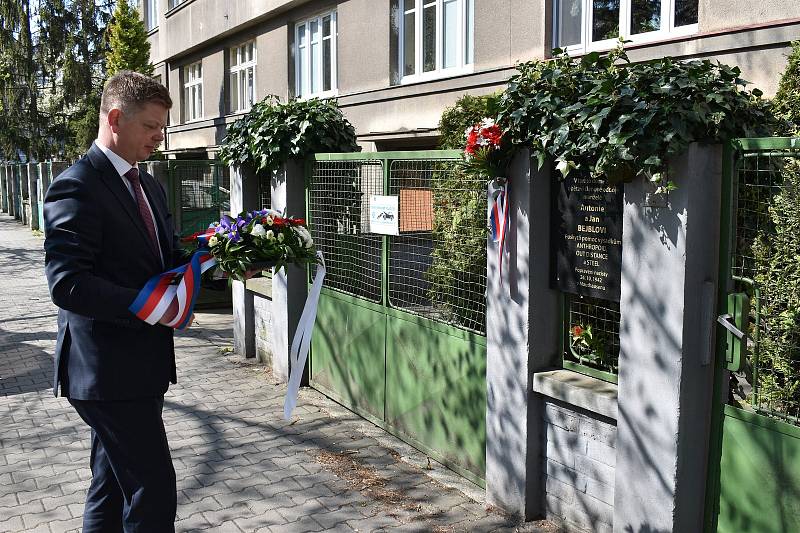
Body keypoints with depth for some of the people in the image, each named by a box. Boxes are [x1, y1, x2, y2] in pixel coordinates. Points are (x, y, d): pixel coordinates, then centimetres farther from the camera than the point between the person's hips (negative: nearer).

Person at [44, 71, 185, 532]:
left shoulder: (149, 186, 15)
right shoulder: (77, 187, -14)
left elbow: (167, 258, 20)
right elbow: (66, 283, -21)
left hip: (142, 364, 9)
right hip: (110, 371, -9)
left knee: (113, 485, 19)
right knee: (154, 491, -6)